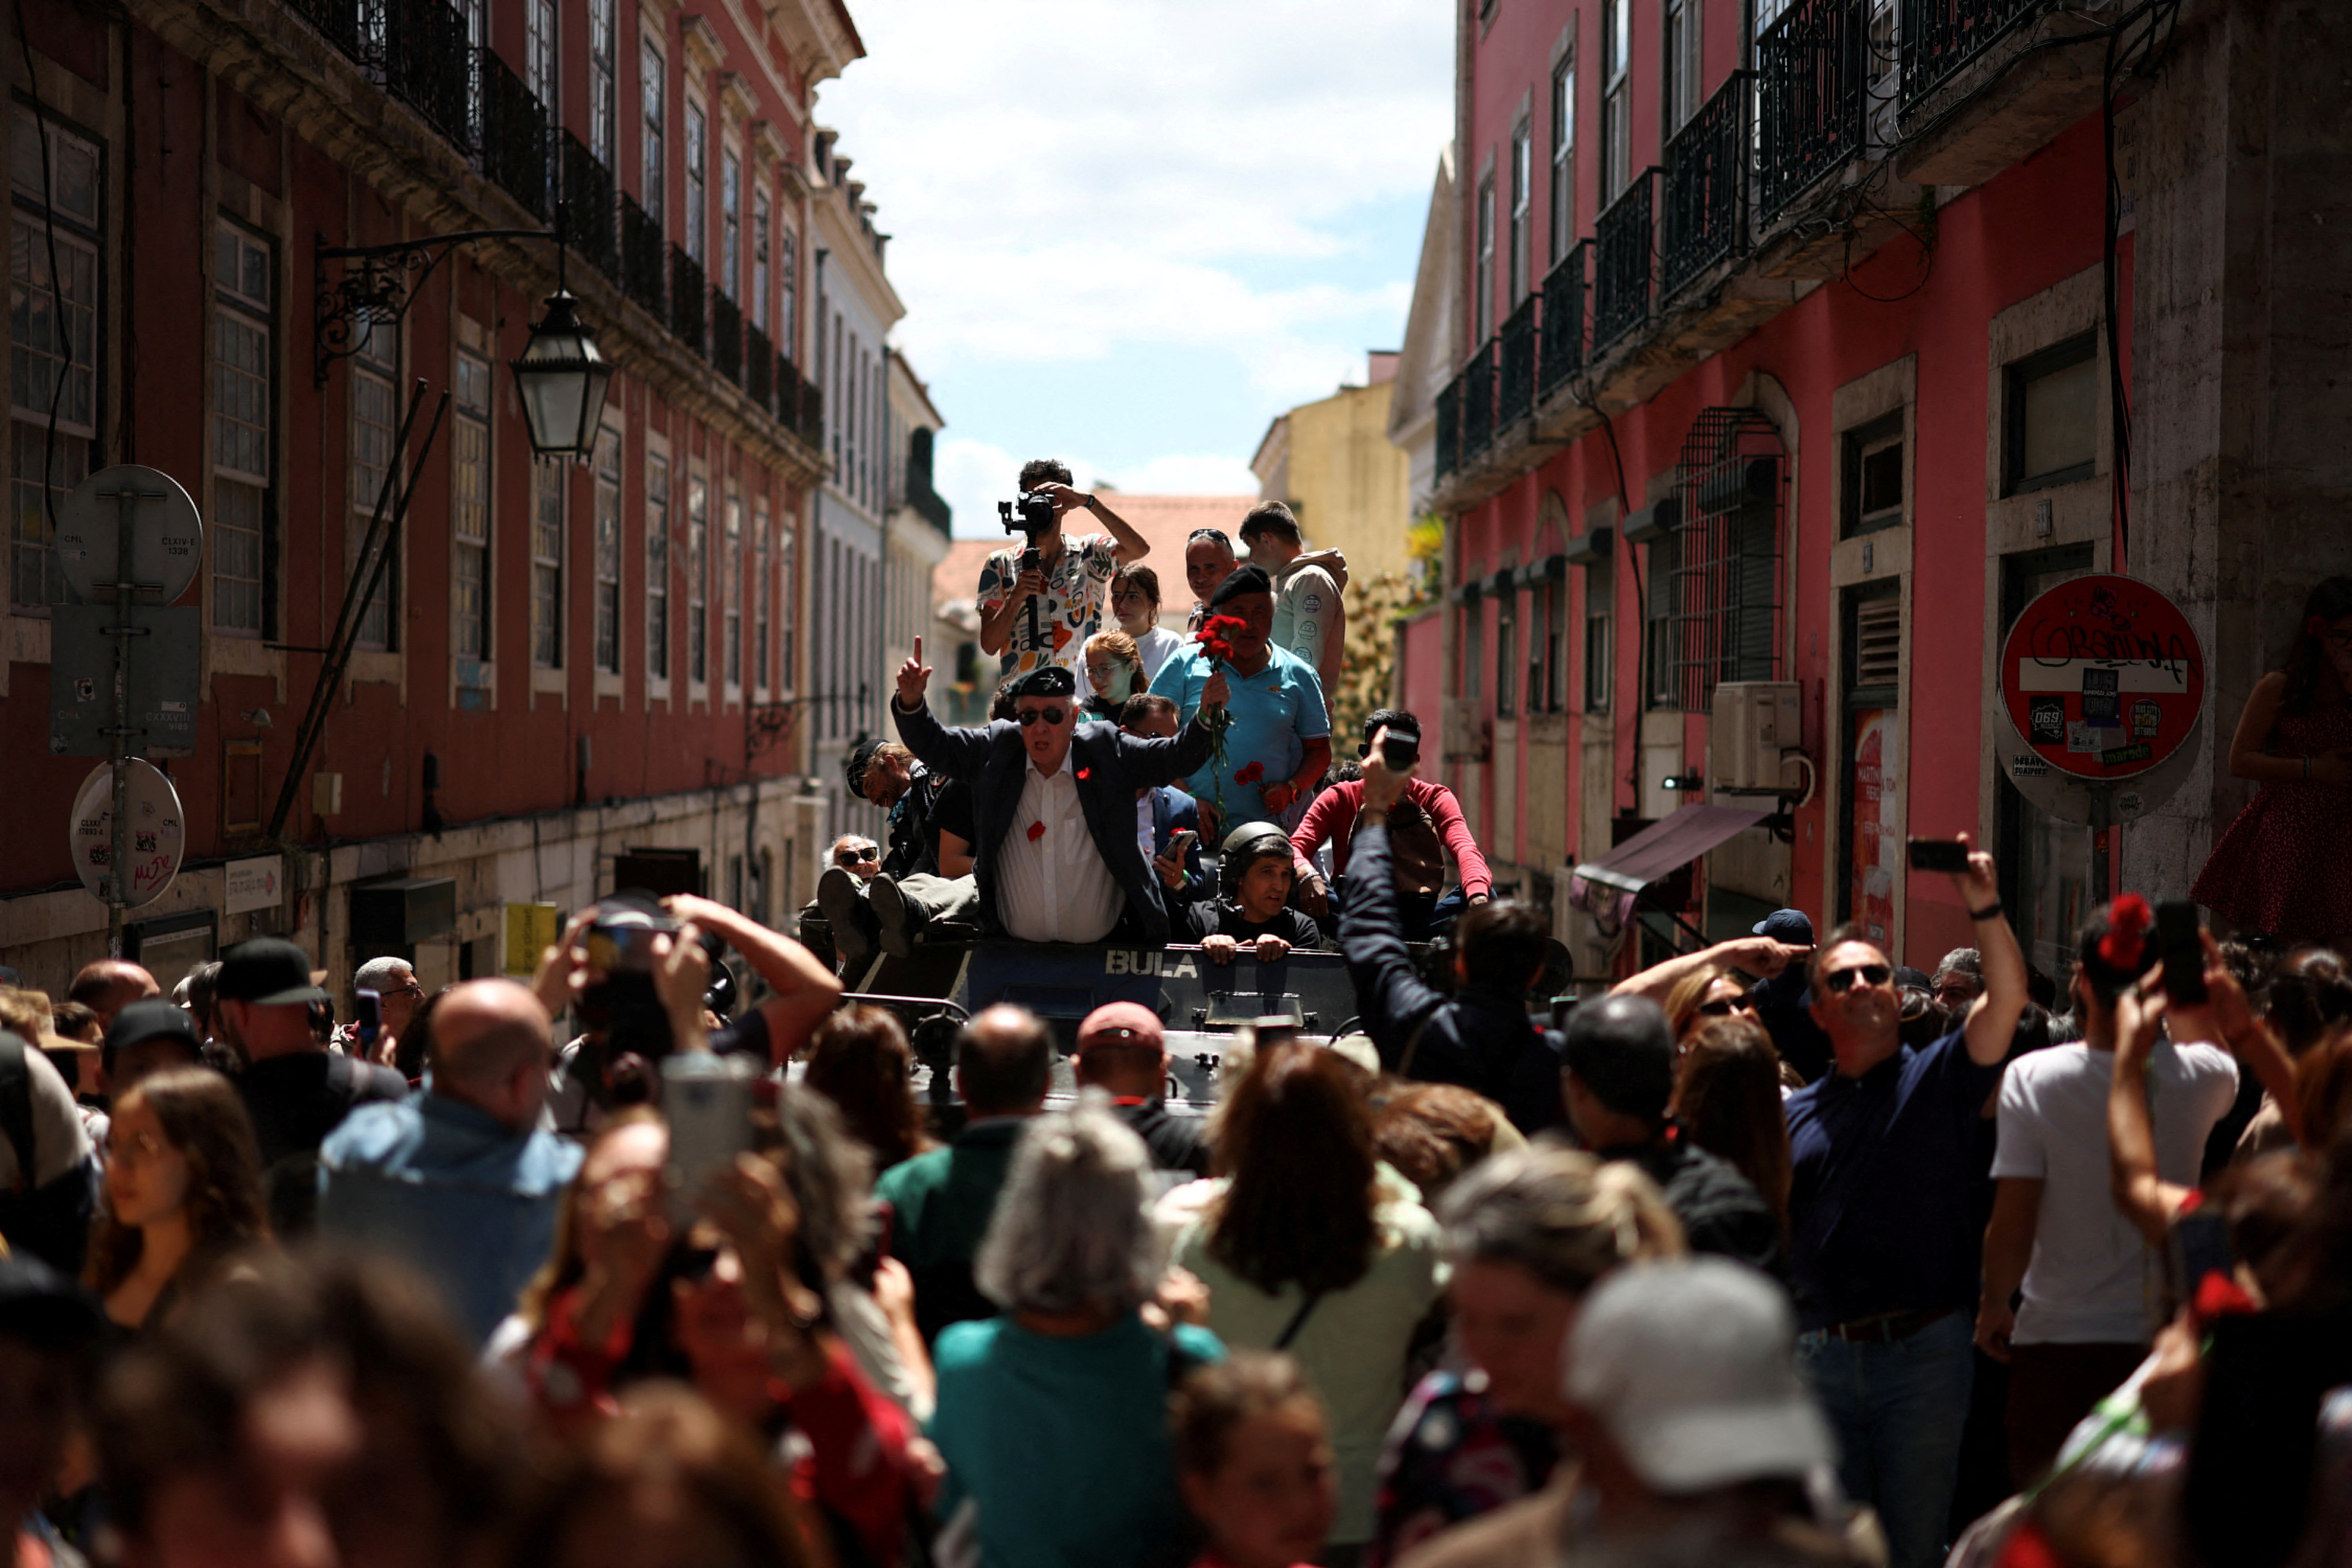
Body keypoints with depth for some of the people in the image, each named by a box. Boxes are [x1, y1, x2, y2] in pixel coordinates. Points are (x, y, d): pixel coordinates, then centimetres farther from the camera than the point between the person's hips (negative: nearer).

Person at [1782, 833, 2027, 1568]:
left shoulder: (1937, 1079, 4)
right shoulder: (1796, 1113, 13)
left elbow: (2008, 998, -12)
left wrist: (1984, 908, -24)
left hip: (1923, 1350, -3)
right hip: (1822, 1358, 3)